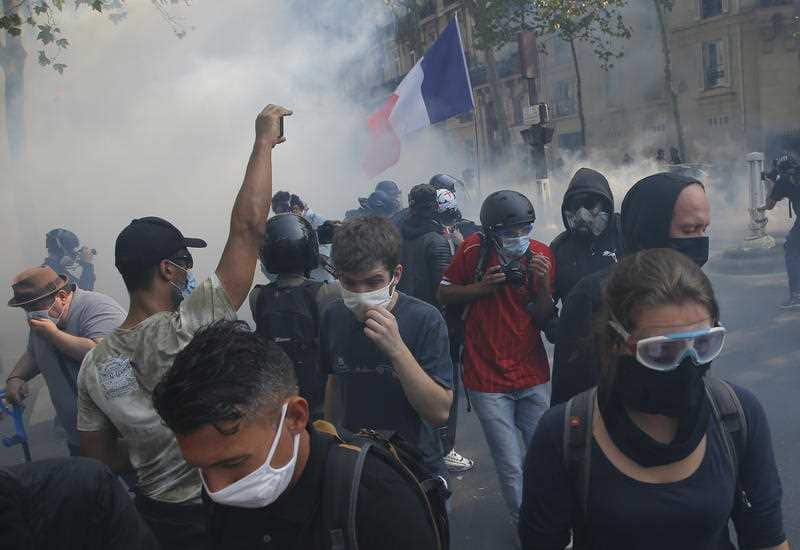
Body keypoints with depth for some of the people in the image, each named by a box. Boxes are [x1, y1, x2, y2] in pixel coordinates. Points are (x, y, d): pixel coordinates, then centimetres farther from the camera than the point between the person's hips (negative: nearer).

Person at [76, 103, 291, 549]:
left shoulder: (95, 365, -7)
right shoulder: (187, 330, -26)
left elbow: (100, 461, 2)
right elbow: (248, 228, -27)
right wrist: (264, 142, -19)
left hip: (156, 512, 6)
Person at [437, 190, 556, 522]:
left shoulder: (541, 254, -2)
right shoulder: (474, 250, -8)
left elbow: (542, 320, 0)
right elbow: (444, 295, 1)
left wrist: (543, 283, -18)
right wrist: (480, 287, -16)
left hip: (532, 376, 2)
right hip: (487, 379, -2)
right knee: (511, 467, 2)